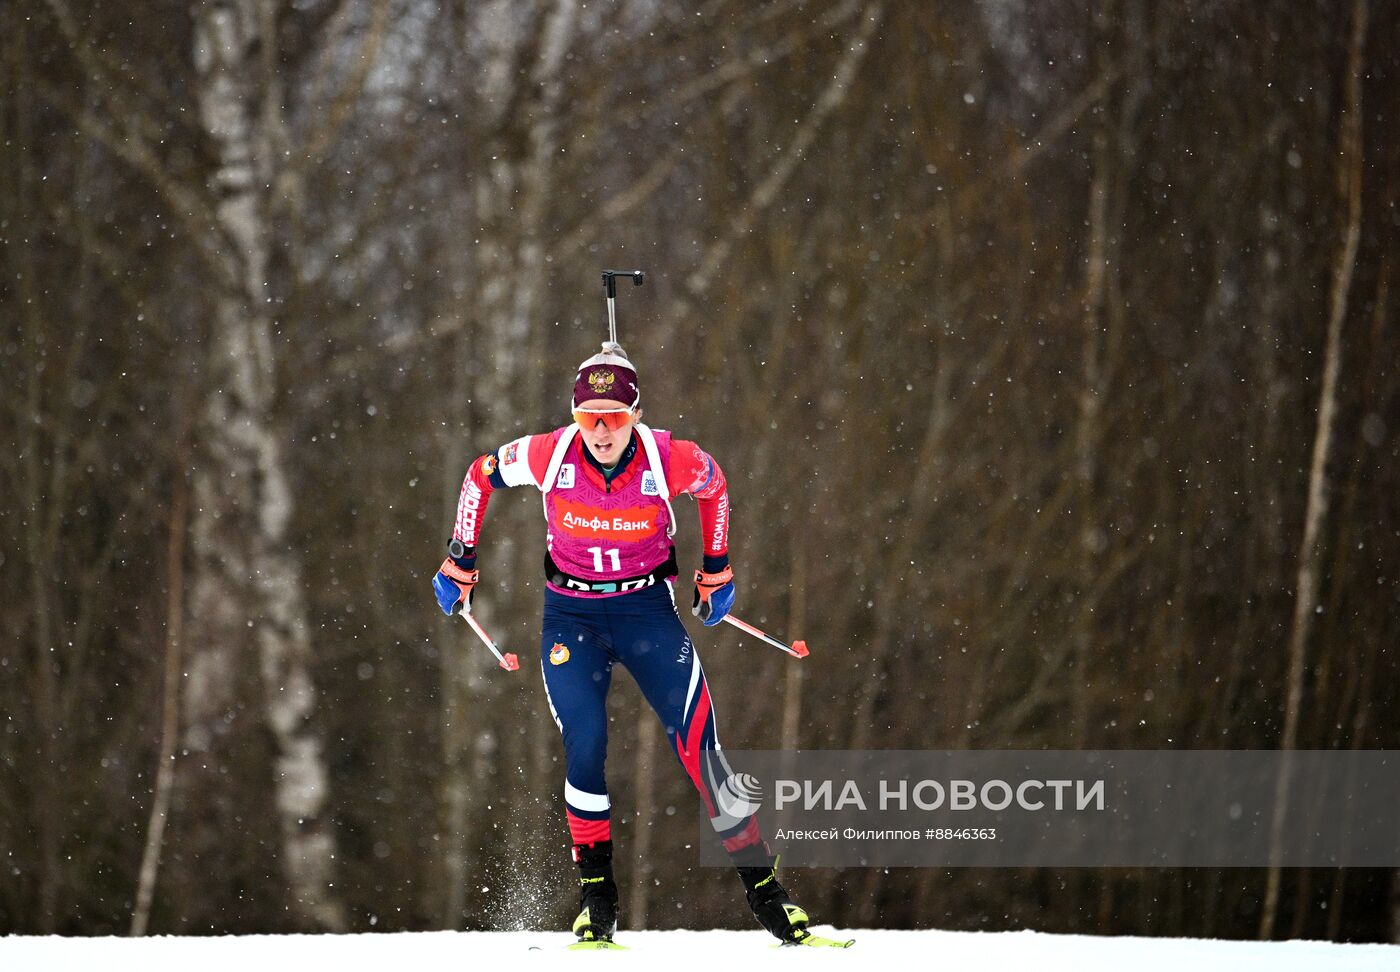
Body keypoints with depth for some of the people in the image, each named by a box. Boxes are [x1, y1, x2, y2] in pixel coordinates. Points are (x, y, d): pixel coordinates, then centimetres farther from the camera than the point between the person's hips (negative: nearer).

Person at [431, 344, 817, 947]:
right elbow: (481, 475, 2)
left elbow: (713, 484, 5)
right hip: (571, 616, 0)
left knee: (697, 743, -10)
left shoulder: (669, 461, -19)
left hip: (647, 609, 0)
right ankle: (596, 895, 1)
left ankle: (760, 883, -2)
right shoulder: (548, 456, -18)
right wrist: (461, 559, 6)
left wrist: (716, 572, 12)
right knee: (584, 749, -15)